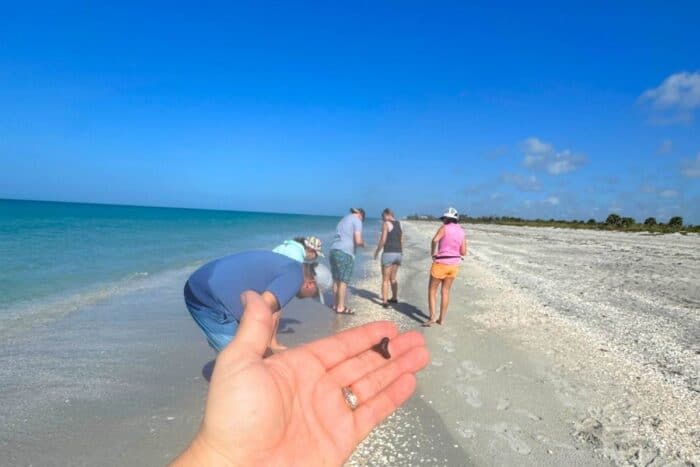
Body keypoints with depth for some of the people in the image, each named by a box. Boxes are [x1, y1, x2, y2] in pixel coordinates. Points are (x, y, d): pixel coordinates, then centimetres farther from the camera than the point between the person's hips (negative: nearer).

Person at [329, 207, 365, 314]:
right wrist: (363, 243, 10)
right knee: (343, 281, -2)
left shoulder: (343, 220, 24)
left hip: (334, 250, 8)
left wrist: (359, 242, 26)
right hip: (345, 253, -8)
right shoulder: (357, 220, -1)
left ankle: (335, 305, 20)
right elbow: (358, 241, -12)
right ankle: (340, 308, 3)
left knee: (336, 280, 13)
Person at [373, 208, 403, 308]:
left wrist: (377, 252, -1)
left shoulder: (386, 224, -9)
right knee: (393, 278, 21)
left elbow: (383, 240, -14)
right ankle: (394, 298, 30)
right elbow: (401, 242, 14)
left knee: (385, 279, 3)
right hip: (397, 254, 7)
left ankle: (385, 302, 2)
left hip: (388, 254, -7)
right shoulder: (399, 224, 12)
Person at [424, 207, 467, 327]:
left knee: (432, 290, 7)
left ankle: (432, 318, 0)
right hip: (454, 265, 6)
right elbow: (463, 252, 6)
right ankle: (442, 319, 17)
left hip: (441, 264, -5)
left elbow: (435, 240, -29)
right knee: (445, 292, 14)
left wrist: (432, 253, -13)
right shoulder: (461, 232, 6)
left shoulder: (444, 228, -11)